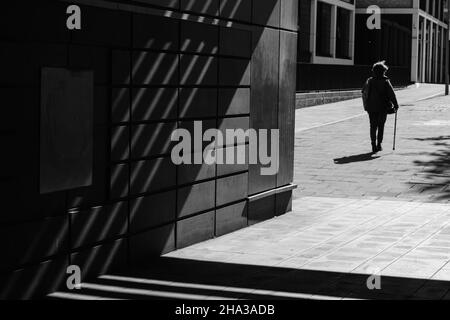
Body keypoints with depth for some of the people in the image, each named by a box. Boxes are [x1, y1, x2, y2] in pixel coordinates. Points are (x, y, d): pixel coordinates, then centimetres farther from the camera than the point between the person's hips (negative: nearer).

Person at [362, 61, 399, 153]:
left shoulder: (369, 81, 2)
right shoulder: (385, 82, -9)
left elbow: (364, 93, 7)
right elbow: (392, 94, -11)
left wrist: (366, 105, 16)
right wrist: (395, 105, -3)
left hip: (371, 108, 3)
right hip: (383, 108, -2)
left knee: (373, 126, 7)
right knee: (381, 126, 10)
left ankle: (374, 146, 2)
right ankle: (379, 144, 5)